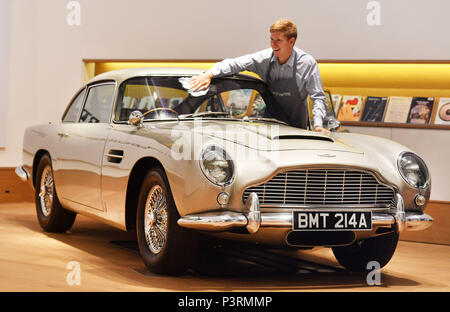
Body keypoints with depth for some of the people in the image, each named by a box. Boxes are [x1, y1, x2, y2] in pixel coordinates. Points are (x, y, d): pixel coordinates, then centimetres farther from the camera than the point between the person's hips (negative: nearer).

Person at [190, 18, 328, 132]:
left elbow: (318, 97, -9)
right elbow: (235, 63, -9)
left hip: (296, 128, -2)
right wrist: (209, 74, -26)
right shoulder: (266, 58, -4)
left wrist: (318, 125, -23)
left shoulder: (307, 63, -11)